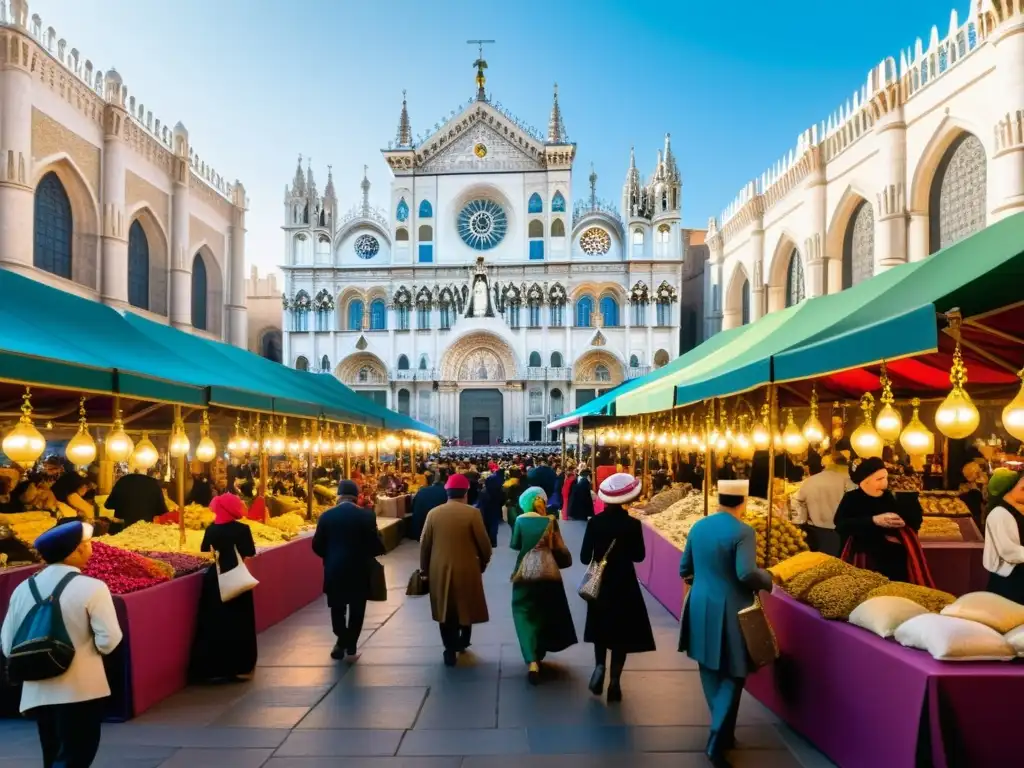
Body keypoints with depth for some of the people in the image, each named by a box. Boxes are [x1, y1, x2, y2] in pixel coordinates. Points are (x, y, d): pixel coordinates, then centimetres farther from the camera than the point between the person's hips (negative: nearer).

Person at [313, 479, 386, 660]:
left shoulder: (326, 516, -6)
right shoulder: (367, 515, -11)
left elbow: (317, 546, -1)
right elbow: (376, 546, -10)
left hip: (334, 570, 1)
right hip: (359, 570, -1)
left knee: (337, 608, 20)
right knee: (356, 610, 14)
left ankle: (342, 642, 14)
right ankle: (350, 646, 18)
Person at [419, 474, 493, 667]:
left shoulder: (433, 513, -3)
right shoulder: (472, 513, -11)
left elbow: (424, 544, 1)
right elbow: (484, 543, -8)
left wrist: (424, 568, 13)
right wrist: (484, 562, 10)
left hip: (439, 570, 2)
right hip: (466, 569, -2)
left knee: (445, 609, 12)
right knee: (466, 606, 18)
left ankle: (450, 650, 14)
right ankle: (462, 642, 33)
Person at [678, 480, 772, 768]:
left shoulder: (698, 526, 4)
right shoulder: (742, 531, -16)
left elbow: (684, 569, 11)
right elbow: (747, 573, -27)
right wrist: (767, 579, -7)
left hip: (701, 607, 6)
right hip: (729, 611, -6)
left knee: (711, 671, 19)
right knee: (732, 675, 5)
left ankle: (722, 730, 34)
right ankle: (717, 742, 4)